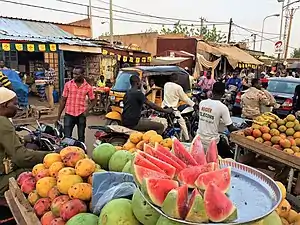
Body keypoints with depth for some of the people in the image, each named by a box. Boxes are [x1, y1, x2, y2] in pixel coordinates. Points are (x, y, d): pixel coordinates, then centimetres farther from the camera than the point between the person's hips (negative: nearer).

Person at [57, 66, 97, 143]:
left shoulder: (88, 87, -3)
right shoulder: (68, 84, -2)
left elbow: (93, 101, 7)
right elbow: (63, 100, 2)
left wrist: (87, 110, -9)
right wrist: (58, 116, 2)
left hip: (81, 115, 0)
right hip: (69, 115, 0)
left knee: (81, 137, 13)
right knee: (67, 137, 1)